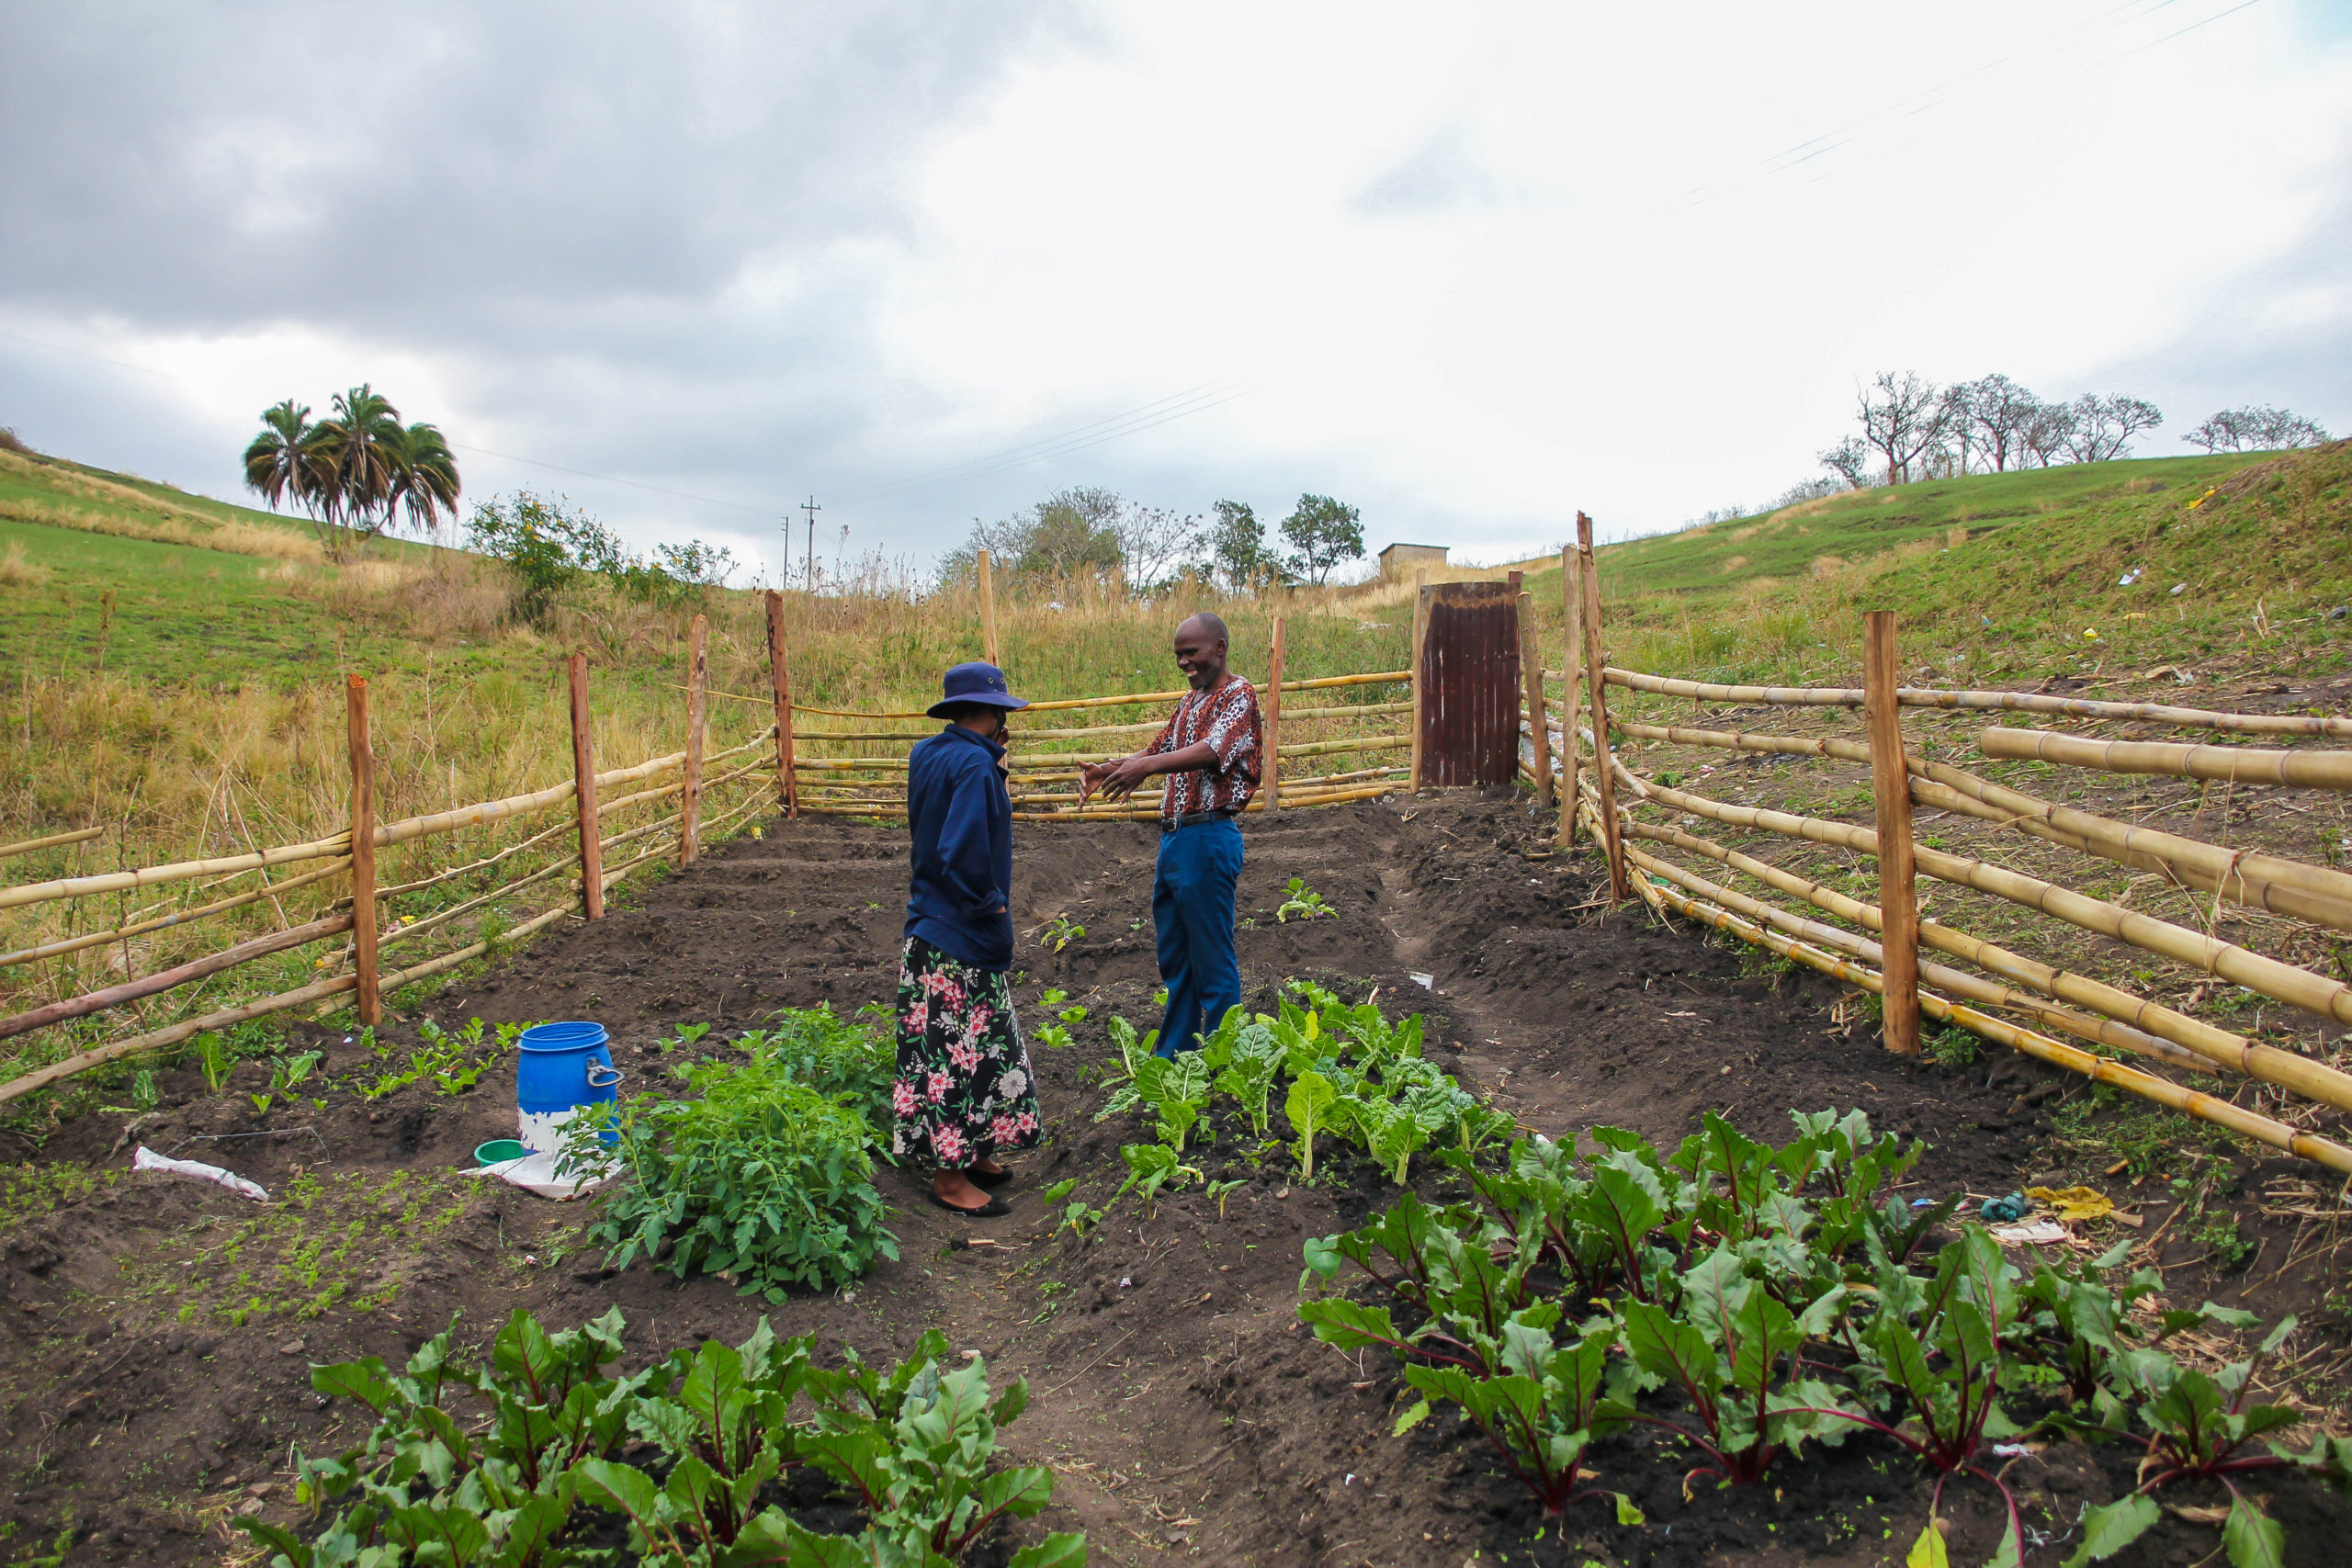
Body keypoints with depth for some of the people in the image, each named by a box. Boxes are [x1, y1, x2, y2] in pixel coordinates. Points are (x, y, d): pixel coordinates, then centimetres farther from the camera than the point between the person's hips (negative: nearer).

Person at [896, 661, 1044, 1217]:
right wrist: (991, 902, -14)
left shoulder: (929, 754, 7)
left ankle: (969, 1154, 28)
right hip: (962, 940, -9)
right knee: (962, 1052, 0)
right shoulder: (973, 765, -21)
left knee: (960, 1047, 17)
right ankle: (951, 1176, 9)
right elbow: (964, 852, -30)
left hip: (929, 926, 9)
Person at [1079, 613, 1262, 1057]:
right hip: (1173, 836, 9)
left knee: (1212, 961, -1)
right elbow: (1158, 752, 20)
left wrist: (1145, 767, -38)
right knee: (1173, 958, 15)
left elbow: (1212, 751, -25)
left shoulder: (1238, 695, -9)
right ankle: (1174, 1058, 25)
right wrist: (1107, 769, 2)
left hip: (1208, 837, -9)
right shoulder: (1189, 701, 20)